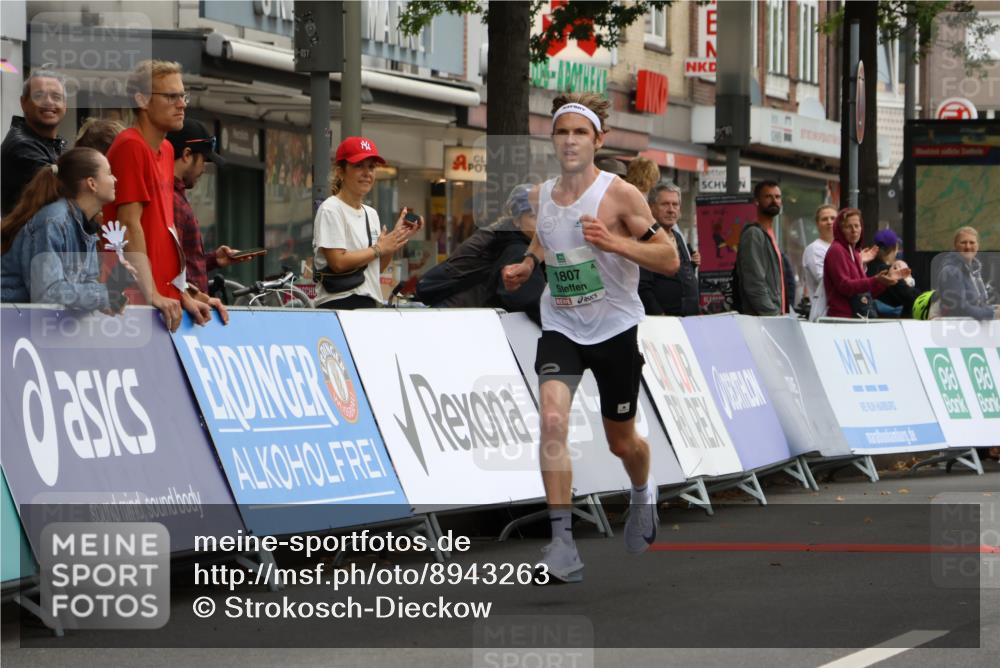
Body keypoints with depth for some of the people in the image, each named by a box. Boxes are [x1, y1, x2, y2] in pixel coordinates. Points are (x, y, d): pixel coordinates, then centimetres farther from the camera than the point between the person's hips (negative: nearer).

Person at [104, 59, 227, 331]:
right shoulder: (130, 146, -10)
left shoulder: (166, 149, 16)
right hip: (135, 298, -8)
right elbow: (130, 224, -16)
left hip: (166, 298, 8)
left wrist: (184, 293, 13)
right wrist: (152, 296, -22)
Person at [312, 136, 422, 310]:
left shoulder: (371, 214, 17)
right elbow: (338, 262, -16)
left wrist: (397, 236, 4)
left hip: (369, 303, 7)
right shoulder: (331, 210, -6)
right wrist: (378, 249, -6)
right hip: (339, 303, -7)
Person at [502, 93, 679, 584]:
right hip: (560, 327, 2)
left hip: (615, 328, -2)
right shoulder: (539, 196, 2)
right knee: (552, 419, -23)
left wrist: (612, 241, -27)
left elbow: (670, 259, -14)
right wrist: (526, 265, 4)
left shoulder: (619, 194, -13)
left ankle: (642, 493, 50)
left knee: (621, 441, 13)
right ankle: (562, 546, -22)